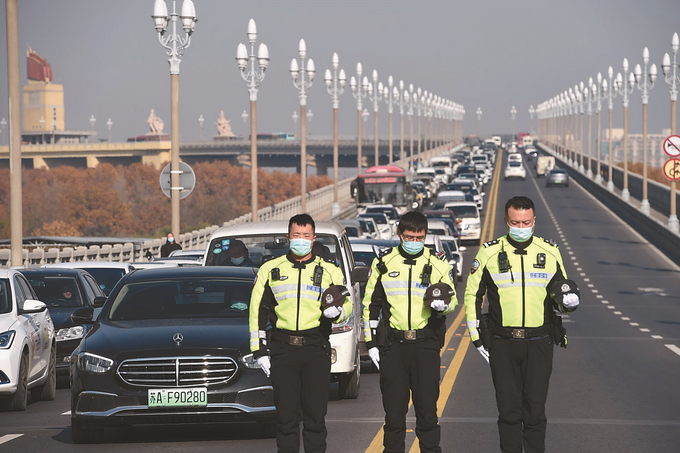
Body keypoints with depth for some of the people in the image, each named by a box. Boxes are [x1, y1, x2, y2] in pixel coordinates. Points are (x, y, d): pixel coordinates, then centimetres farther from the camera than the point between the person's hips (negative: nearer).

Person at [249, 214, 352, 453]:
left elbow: (346, 303, 13)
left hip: (316, 349, 0)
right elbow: (258, 311, 10)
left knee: (315, 414, 0)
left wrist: (337, 311, -12)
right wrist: (260, 350, 3)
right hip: (282, 349, 0)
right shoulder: (270, 270, 10)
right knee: (286, 415, 1)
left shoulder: (330, 271, 10)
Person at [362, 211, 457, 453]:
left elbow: (452, 298, 13)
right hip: (392, 345, 1)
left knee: (427, 406, -1)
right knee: (394, 407, 3)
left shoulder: (437, 264, 4)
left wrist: (442, 303, -12)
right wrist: (371, 342, 7)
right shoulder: (383, 263, 6)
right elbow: (371, 304, 11)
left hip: (426, 344, -1)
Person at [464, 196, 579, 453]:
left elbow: (560, 293, 16)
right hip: (502, 345, -1)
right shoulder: (490, 253, 1)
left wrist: (568, 300, -8)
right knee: (508, 410, 1)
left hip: (539, 344, 1)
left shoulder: (550, 253, 5)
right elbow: (473, 294, 7)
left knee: (535, 410, 0)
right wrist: (476, 336, 2)